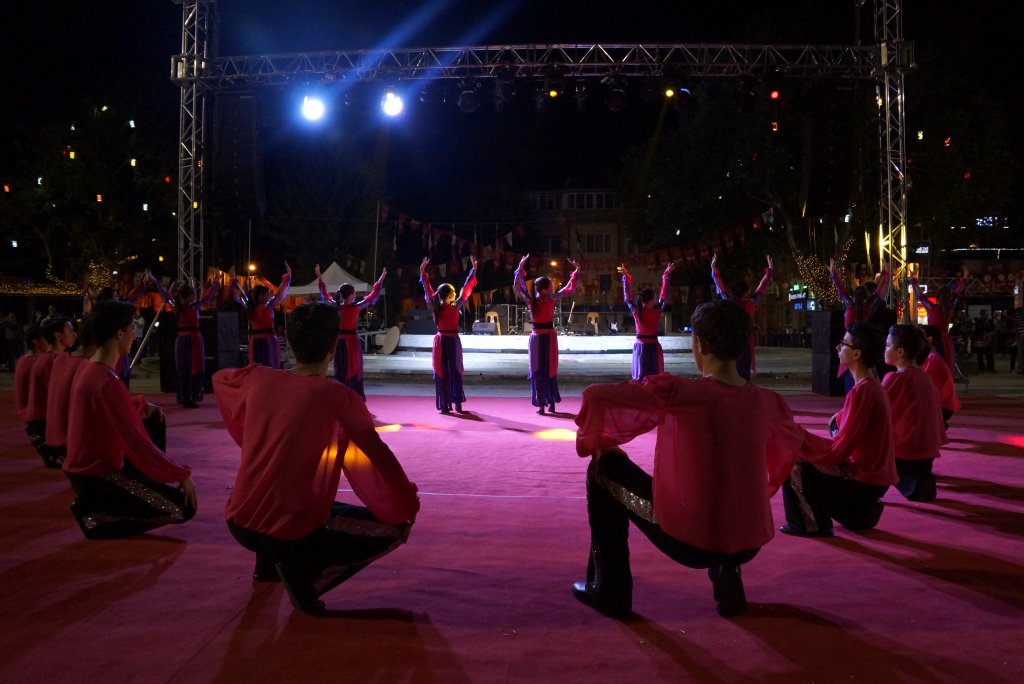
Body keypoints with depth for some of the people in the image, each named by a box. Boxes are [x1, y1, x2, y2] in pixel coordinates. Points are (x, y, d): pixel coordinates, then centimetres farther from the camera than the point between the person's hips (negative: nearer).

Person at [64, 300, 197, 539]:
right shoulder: (106, 380, -27)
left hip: (85, 466, 10)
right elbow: (136, 441, -29)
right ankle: (96, 515, -5)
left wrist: (143, 407, 12)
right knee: (183, 508, -7)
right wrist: (181, 475, -23)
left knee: (154, 419, 22)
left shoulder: (88, 367, 3)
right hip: (96, 478, -10)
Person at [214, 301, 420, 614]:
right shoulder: (339, 397, -13)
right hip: (292, 533, -6)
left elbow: (219, 377, 24)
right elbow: (380, 457, -10)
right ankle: (305, 574, -5)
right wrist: (409, 506, 4)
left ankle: (266, 563, 31)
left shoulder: (259, 378, 1)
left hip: (238, 524, 6)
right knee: (394, 527, 9)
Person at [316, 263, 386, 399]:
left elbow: (325, 294, 13)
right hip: (352, 341, -3)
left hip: (339, 342, 3)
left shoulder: (335, 307, -3)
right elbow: (372, 296, 0)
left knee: (340, 371, 7)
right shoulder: (356, 307, -10)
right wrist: (380, 280, 9)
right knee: (355, 370, 3)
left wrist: (320, 278, 23)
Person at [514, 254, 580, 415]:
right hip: (549, 337, 0)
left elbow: (517, 285, 5)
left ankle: (541, 405, 0)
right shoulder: (552, 299, -10)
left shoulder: (530, 300, -6)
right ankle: (552, 403, 14)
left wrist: (520, 267, 8)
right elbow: (570, 289, -4)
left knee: (537, 371, 3)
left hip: (536, 338, 0)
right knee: (551, 370, 11)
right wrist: (576, 271, 2)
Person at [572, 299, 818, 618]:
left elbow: (596, 396, -15)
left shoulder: (678, 393, -17)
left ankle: (610, 591, 19)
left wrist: (595, 440, 3)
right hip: (750, 546, 6)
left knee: (605, 469, 13)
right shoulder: (766, 402, -1)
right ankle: (726, 574, 24)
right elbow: (796, 441, 21)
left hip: (690, 543, -5)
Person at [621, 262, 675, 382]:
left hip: (639, 346, 2)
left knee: (639, 376, 3)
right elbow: (663, 296, 1)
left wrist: (626, 277, 8)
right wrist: (667, 274, 9)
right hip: (653, 346, -2)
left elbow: (628, 297, 3)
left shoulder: (636, 311, -5)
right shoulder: (657, 311, -8)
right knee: (656, 376, 1)